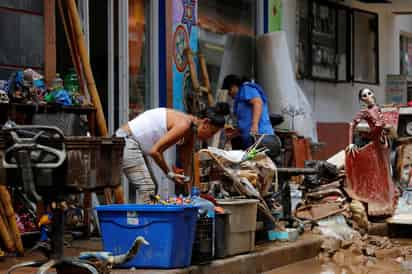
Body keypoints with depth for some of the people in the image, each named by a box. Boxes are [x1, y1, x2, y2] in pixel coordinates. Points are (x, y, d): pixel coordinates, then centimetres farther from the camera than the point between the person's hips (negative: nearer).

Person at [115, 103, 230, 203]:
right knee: (146, 188, -15)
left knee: (150, 187, 13)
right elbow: (155, 151, -25)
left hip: (134, 143, 10)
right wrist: (170, 173, -13)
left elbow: (186, 164, 13)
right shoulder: (184, 125, -23)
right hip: (126, 140, -10)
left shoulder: (191, 134, 6)